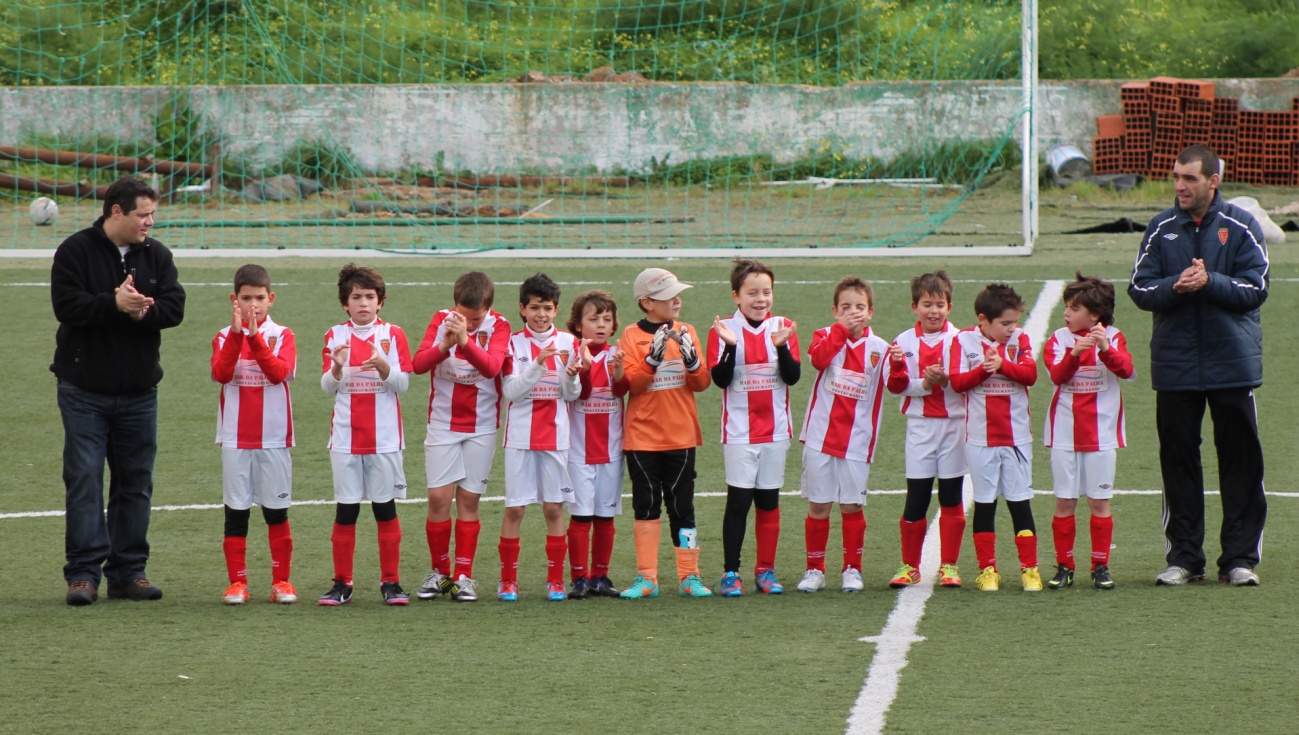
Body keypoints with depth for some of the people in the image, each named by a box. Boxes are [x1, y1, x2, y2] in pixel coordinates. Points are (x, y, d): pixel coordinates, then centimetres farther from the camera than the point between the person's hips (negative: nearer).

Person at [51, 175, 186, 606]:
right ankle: (84, 573, -4)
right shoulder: (76, 251, -6)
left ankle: (128, 571, 14)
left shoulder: (156, 255, 6)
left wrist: (142, 310, -23)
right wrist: (114, 304, -27)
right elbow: (66, 306, -17)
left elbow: (174, 307, -3)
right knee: (84, 479, -6)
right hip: (84, 391, -4)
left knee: (135, 482, 7)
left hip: (139, 392, 4)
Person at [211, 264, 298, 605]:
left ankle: (281, 580, 10)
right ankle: (237, 582, 7)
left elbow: (280, 372, -15)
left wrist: (255, 338, -23)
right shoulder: (224, 337, 5)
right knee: (236, 512, 2)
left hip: (273, 437, -1)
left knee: (277, 512, 3)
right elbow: (221, 373, -14)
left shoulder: (282, 335, 2)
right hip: (235, 439, 1)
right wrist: (237, 334, -23)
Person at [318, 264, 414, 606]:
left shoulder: (393, 334, 3)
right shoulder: (335, 336, 5)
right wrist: (337, 367, -20)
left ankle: (391, 582, 7)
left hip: (384, 436, -1)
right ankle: (342, 584, 7)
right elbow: (327, 386, 1)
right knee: (346, 510, 0)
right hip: (346, 437, 1)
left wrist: (384, 367, -23)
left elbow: (403, 384, -3)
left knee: (386, 508, 1)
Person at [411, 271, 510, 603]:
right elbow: (418, 364, -15)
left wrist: (465, 341, -42)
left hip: (481, 426, -1)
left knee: (469, 499, 0)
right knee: (438, 497, -5)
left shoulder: (498, 326, -8)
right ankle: (439, 572, 9)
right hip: (443, 423, 1)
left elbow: (492, 367, -25)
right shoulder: (441, 320, -4)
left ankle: (464, 576, 7)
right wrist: (444, 346, -33)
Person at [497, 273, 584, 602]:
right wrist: (538, 365, -21)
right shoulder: (514, 343, 1)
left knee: (554, 507, 2)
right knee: (514, 508, -3)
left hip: (556, 436, 1)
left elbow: (572, 394, 2)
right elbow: (511, 391, -9)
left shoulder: (568, 343, 5)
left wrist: (571, 375, -19)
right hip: (521, 436, -1)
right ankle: (508, 580, 4)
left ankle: (555, 580, 9)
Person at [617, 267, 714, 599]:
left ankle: (689, 577, 7)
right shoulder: (631, 336, -1)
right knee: (646, 506, 3)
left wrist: (691, 359, -18)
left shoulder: (686, 333, 5)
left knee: (682, 506, 3)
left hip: (680, 436, 1)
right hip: (642, 436, -1)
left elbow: (702, 383, 1)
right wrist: (653, 357, -24)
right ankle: (646, 578, 7)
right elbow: (631, 383, -11)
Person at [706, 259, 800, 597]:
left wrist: (782, 346, -19)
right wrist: (730, 346, -24)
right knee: (739, 500, -6)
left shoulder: (782, 328, 3)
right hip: (739, 432, -3)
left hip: (775, 429, 3)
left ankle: (766, 570, 15)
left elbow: (792, 377, -4)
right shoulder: (723, 329, -3)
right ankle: (730, 573, -1)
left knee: (769, 501, 7)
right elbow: (720, 379, -10)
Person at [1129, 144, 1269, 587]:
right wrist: (1176, 286, -17)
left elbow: (1254, 289, -5)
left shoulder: (1240, 226, 0)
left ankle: (1240, 558, 6)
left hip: (1233, 364, -2)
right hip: (1175, 364, 2)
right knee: (1178, 461, 4)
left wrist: (1210, 282, -20)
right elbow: (1139, 289, 2)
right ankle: (1184, 558, 10)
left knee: (1240, 460, 1)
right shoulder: (1162, 229, 6)